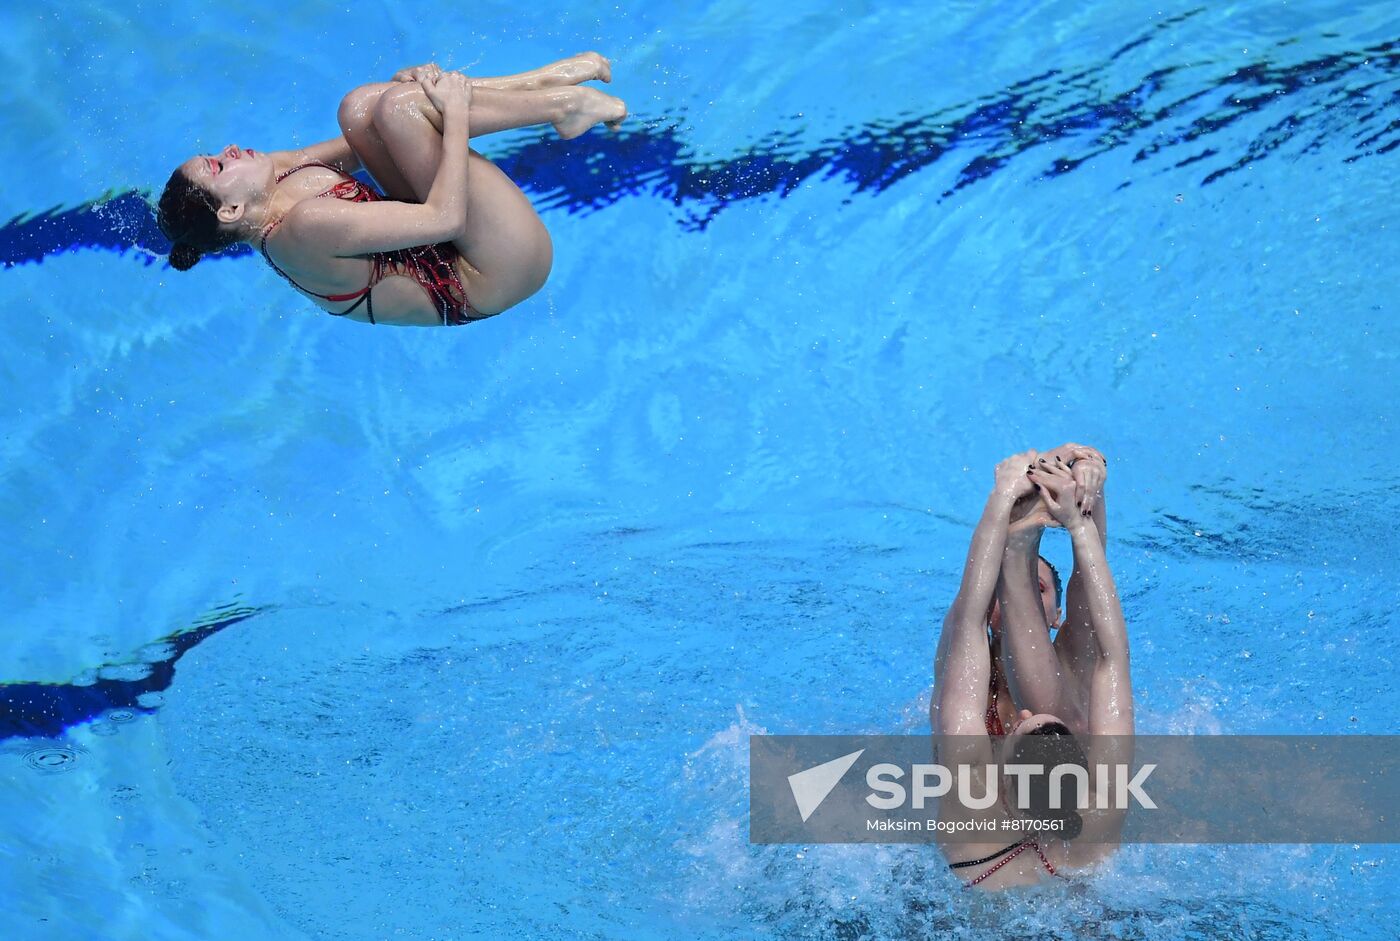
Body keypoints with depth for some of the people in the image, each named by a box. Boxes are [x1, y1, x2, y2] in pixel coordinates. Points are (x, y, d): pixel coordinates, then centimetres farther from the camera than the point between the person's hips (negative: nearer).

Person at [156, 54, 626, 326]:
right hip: (495, 279, -10)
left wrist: (413, 87, 1)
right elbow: (444, 219, -31)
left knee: (361, 106, 0)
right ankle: (564, 105, -5)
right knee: (397, 104, -22)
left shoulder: (277, 172, 2)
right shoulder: (306, 225, -27)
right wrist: (454, 113, -22)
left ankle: (547, 81, 1)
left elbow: (362, 144, 18)